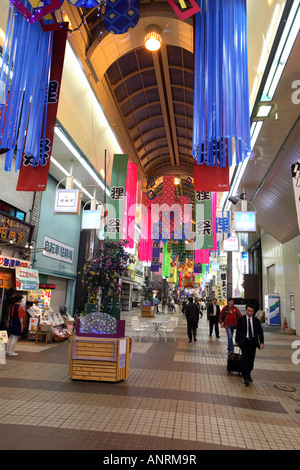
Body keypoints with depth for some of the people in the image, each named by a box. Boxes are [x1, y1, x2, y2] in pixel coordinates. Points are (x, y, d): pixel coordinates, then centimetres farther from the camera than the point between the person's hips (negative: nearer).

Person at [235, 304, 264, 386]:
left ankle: (248, 375, 28)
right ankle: (245, 378, -5)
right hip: (244, 341, -2)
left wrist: (261, 342, -5)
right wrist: (237, 341, 7)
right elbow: (238, 331, 5)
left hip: (253, 341, 3)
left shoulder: (256, 320, 4)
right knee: (245, 359, -9)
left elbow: (260, 332, 5)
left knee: (251, 359, 9)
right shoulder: (241, 319, -1)